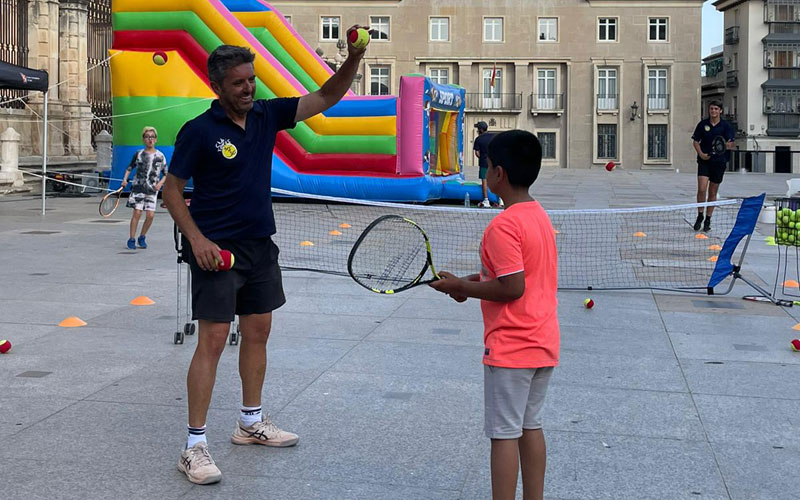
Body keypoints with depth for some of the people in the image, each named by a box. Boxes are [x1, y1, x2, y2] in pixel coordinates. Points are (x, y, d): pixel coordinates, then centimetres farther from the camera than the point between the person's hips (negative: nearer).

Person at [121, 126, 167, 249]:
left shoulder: (160, 156, 5)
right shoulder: (138, 154, 4)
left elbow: (166, 174, 11)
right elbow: (129, 167, 14)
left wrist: (160, 183, -5)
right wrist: (125, 179, 0)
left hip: (152, 189, 1)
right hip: (138, 187, -1)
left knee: (150, 215, -6)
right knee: (137, 212, -9)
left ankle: (142, 237, 14)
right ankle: (131, 239, 0)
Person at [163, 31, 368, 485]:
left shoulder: (267, 115, 4)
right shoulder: (200, 131, -11)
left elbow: (325, 98, 6)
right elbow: (172, 189, -7)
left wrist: (354, 58, -9)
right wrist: (196, 239, -18)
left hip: (261, 246, 7)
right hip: (217, 251, -6)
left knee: (258, 332, 14)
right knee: (213, 340, -8)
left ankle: (251, 422, 31)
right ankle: (195, 446, -2)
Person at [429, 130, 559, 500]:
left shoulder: (503, 225, -19)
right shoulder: (540, 216, 9)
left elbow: (513, 288, -23)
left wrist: (461, 286, -12)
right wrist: (480, 281, 11)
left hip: (510, 348, -9)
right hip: (544, 344, 9)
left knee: (504, 434, -1)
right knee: (531, 427, 16)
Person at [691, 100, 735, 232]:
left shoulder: (726, 126, -1)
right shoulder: (702, 124, 2)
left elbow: (730, 143, -10)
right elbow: (695, 141, 8)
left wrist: (729, 145, -35)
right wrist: (701, 153, -9)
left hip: (719, 162, 0)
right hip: (704, 161, 0)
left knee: (713, 193, 7)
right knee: (702, 189, -15)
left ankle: (708, 220, 17)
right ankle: (700, 216, 2)